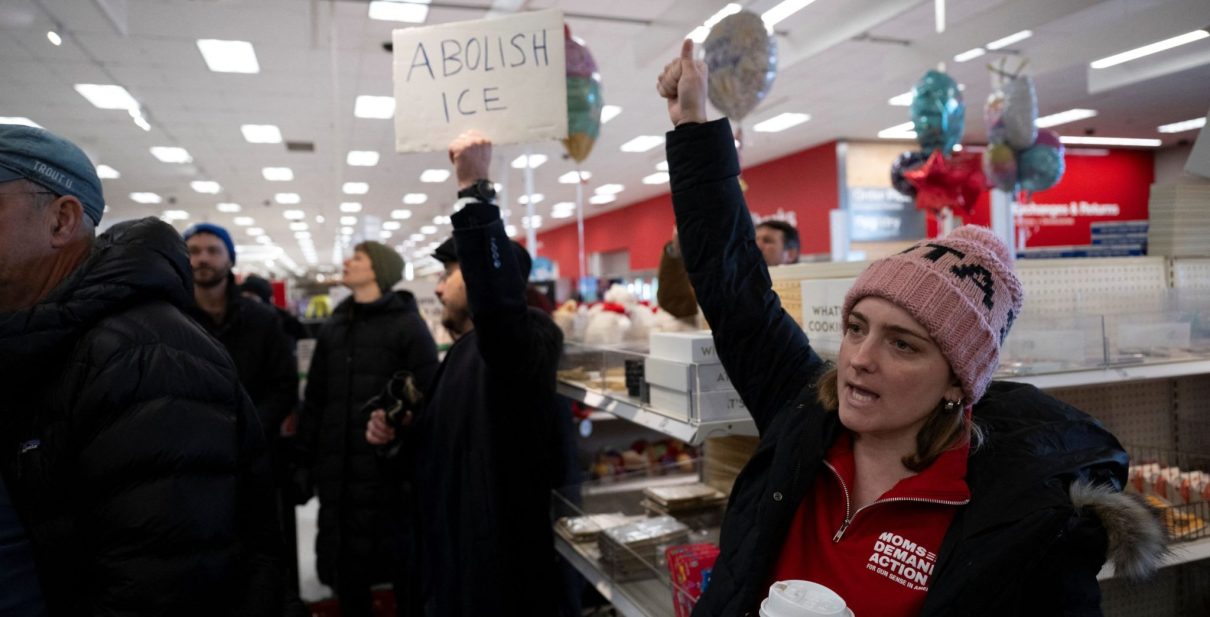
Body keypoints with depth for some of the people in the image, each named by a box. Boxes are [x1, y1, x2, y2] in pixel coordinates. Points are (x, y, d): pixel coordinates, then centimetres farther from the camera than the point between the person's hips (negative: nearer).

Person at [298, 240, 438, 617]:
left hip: (390, 469, -5)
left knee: (402, 562, 8)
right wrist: (305, 461, 10)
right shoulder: (333, 328, 13)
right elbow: (314, 400, 14)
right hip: (339, 471, 5)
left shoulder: (408, 325, -4)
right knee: (345, 564, 13)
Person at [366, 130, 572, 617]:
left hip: (498, 563, -9)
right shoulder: (463, 351, 12)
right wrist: (397, 433, 3)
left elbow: (496, 298, -42)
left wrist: (474, 189, -39)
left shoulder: (521, 340, -17)